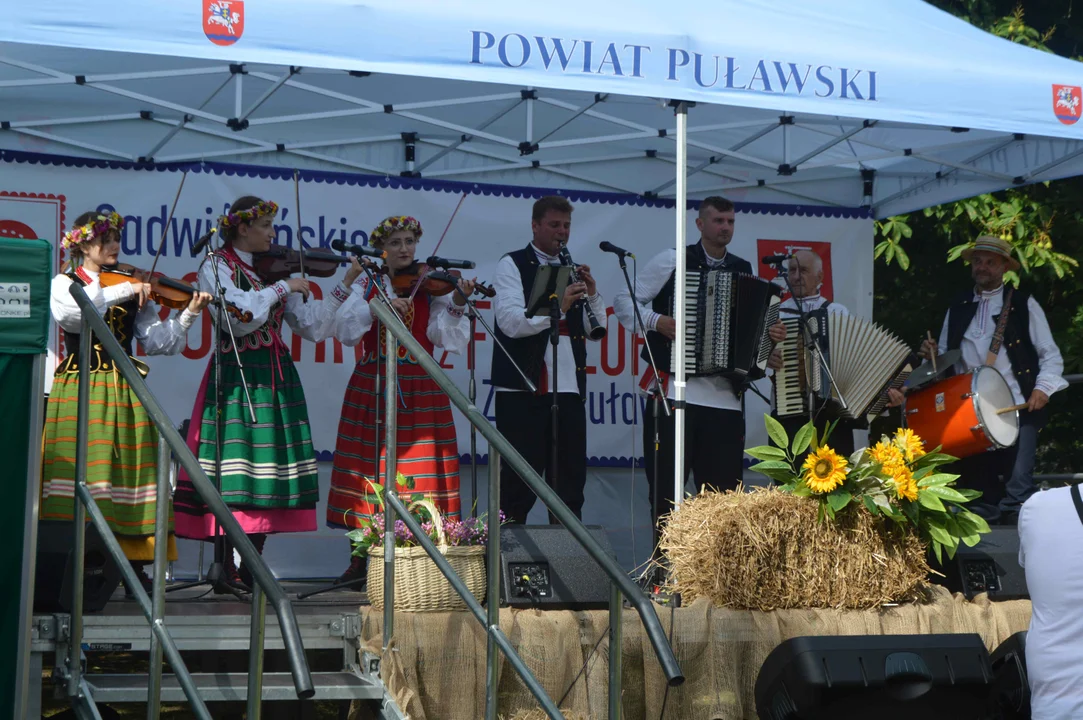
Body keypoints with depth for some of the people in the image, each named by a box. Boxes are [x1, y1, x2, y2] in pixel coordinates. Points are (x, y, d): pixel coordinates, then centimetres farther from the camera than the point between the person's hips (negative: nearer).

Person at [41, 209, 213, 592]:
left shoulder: (134, 290, 15)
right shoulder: (65, 283, 8)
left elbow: (158, 341, 4)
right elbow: (67, 313, -17)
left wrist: (188, 314, -10)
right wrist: (122, 291, -20)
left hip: (124, 392, 3)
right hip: (79, 388, -2)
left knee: (130, 470, -4)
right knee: (79, 472, -9)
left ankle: (135, 566, -2)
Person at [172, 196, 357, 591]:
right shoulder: (216, 267, 0)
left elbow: (312, 325, 10)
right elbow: (239, 317, -17)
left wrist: (345, 287, 4)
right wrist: (282, 288, -11)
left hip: (276, 377, 6)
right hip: (237, 377, -6)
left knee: (266, 477, 3)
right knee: (236, 475, -11)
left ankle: (250, 569, 8)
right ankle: (228, 570, -7)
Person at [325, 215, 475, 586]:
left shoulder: (430, 288, 5)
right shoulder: (368, 286, 10)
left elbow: (447, 338, -8)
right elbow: (344, 330, -4)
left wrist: (456, 304, -22)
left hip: (419, 389, -1)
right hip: (370, 388, 1)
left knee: (418, 473, -4)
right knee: (366, 472, 1)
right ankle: (360, 558, 10)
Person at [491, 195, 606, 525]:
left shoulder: (573, 270, 19)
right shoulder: (512, 265, 1)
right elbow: (511, 323, -14)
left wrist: (592, 295, -3)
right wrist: (557, 308, -23)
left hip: (569, 388, 6)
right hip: (523, 389, -5)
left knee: (571, 478, 6)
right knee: (519, 479, -3)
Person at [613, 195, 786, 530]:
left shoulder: (744, 271, 14)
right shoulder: (671, 260, 1)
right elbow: (623, 302, 1)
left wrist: (772, 336, 3)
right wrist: (657, 321, -14)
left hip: (725, 397, 4)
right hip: (675, 389, -4)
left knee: (724, 487, 5)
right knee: (665, 488, 0)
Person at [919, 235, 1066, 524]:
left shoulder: (1023, 304, 6)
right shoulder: (959, 307, 16)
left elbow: (1050, 355, 3)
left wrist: (1043, 387, -14)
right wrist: (934, 354, 0)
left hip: (1018, 409, -3)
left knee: (1018, 486, -12)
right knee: (976, 485, 3)